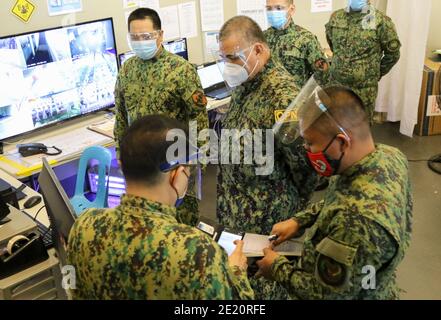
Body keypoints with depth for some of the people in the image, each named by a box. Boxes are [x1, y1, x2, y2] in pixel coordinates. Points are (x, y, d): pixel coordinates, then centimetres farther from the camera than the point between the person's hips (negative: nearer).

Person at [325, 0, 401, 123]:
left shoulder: (381, 21, -10)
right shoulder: (335, 17, 2)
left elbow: (393, 54, 0)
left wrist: (376, 74, 7)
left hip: (364, 90, -3)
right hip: (336, 86, 3)